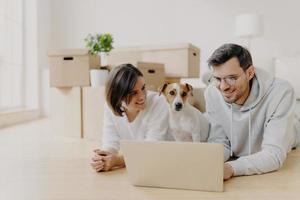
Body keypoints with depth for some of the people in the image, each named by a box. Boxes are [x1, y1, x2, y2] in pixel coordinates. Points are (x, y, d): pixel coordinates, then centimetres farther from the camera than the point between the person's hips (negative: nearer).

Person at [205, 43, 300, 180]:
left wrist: (231, 168, -49)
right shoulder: (212, 93, -17)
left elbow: (274, 155, -33)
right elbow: (219, 142, -10)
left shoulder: (281, 92, -29)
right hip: (239, 160, 2)